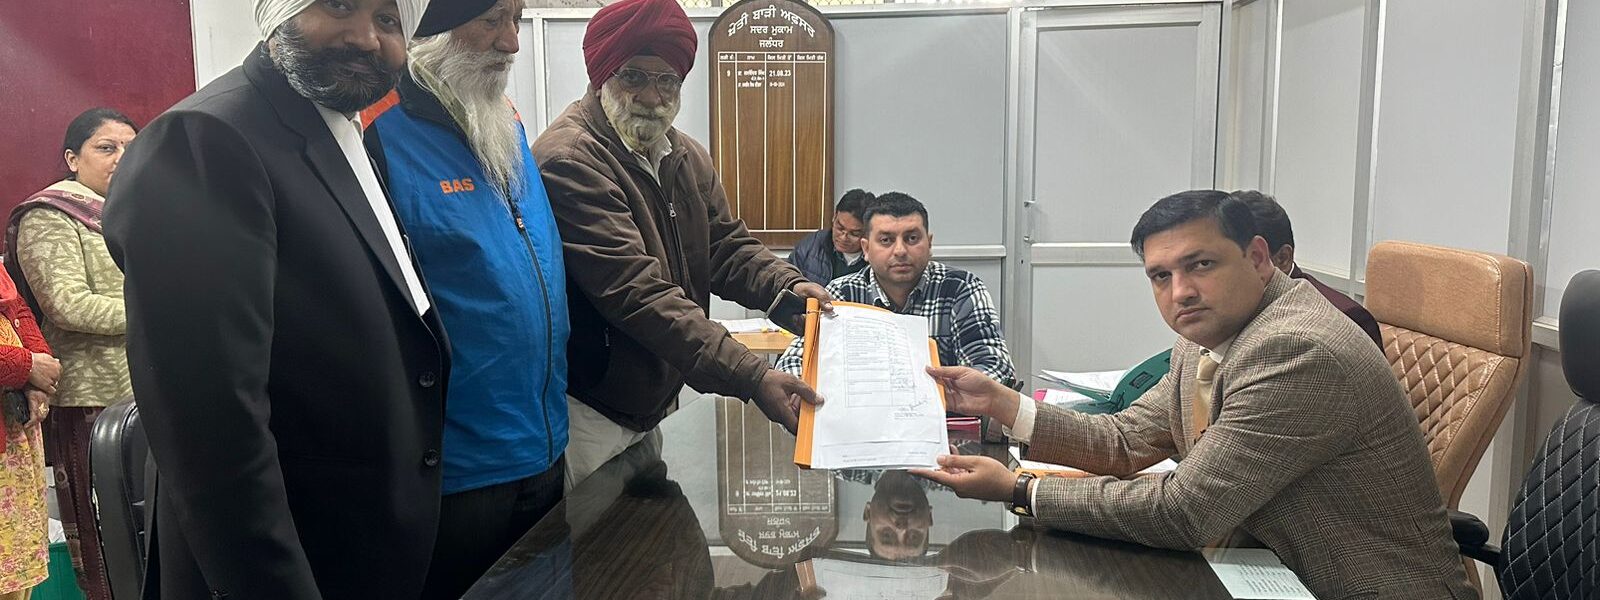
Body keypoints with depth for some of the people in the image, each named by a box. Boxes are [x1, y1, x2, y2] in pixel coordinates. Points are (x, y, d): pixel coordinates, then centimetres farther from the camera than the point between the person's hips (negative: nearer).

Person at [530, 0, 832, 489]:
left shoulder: (686, 157, 10)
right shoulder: (569, 160, -22)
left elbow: (727, 246, 8)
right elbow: (636, 294, -29)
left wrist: (786, 286, -16)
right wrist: (751, 378, -34)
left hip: (656, 403, 8)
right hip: (590, 414, -8)